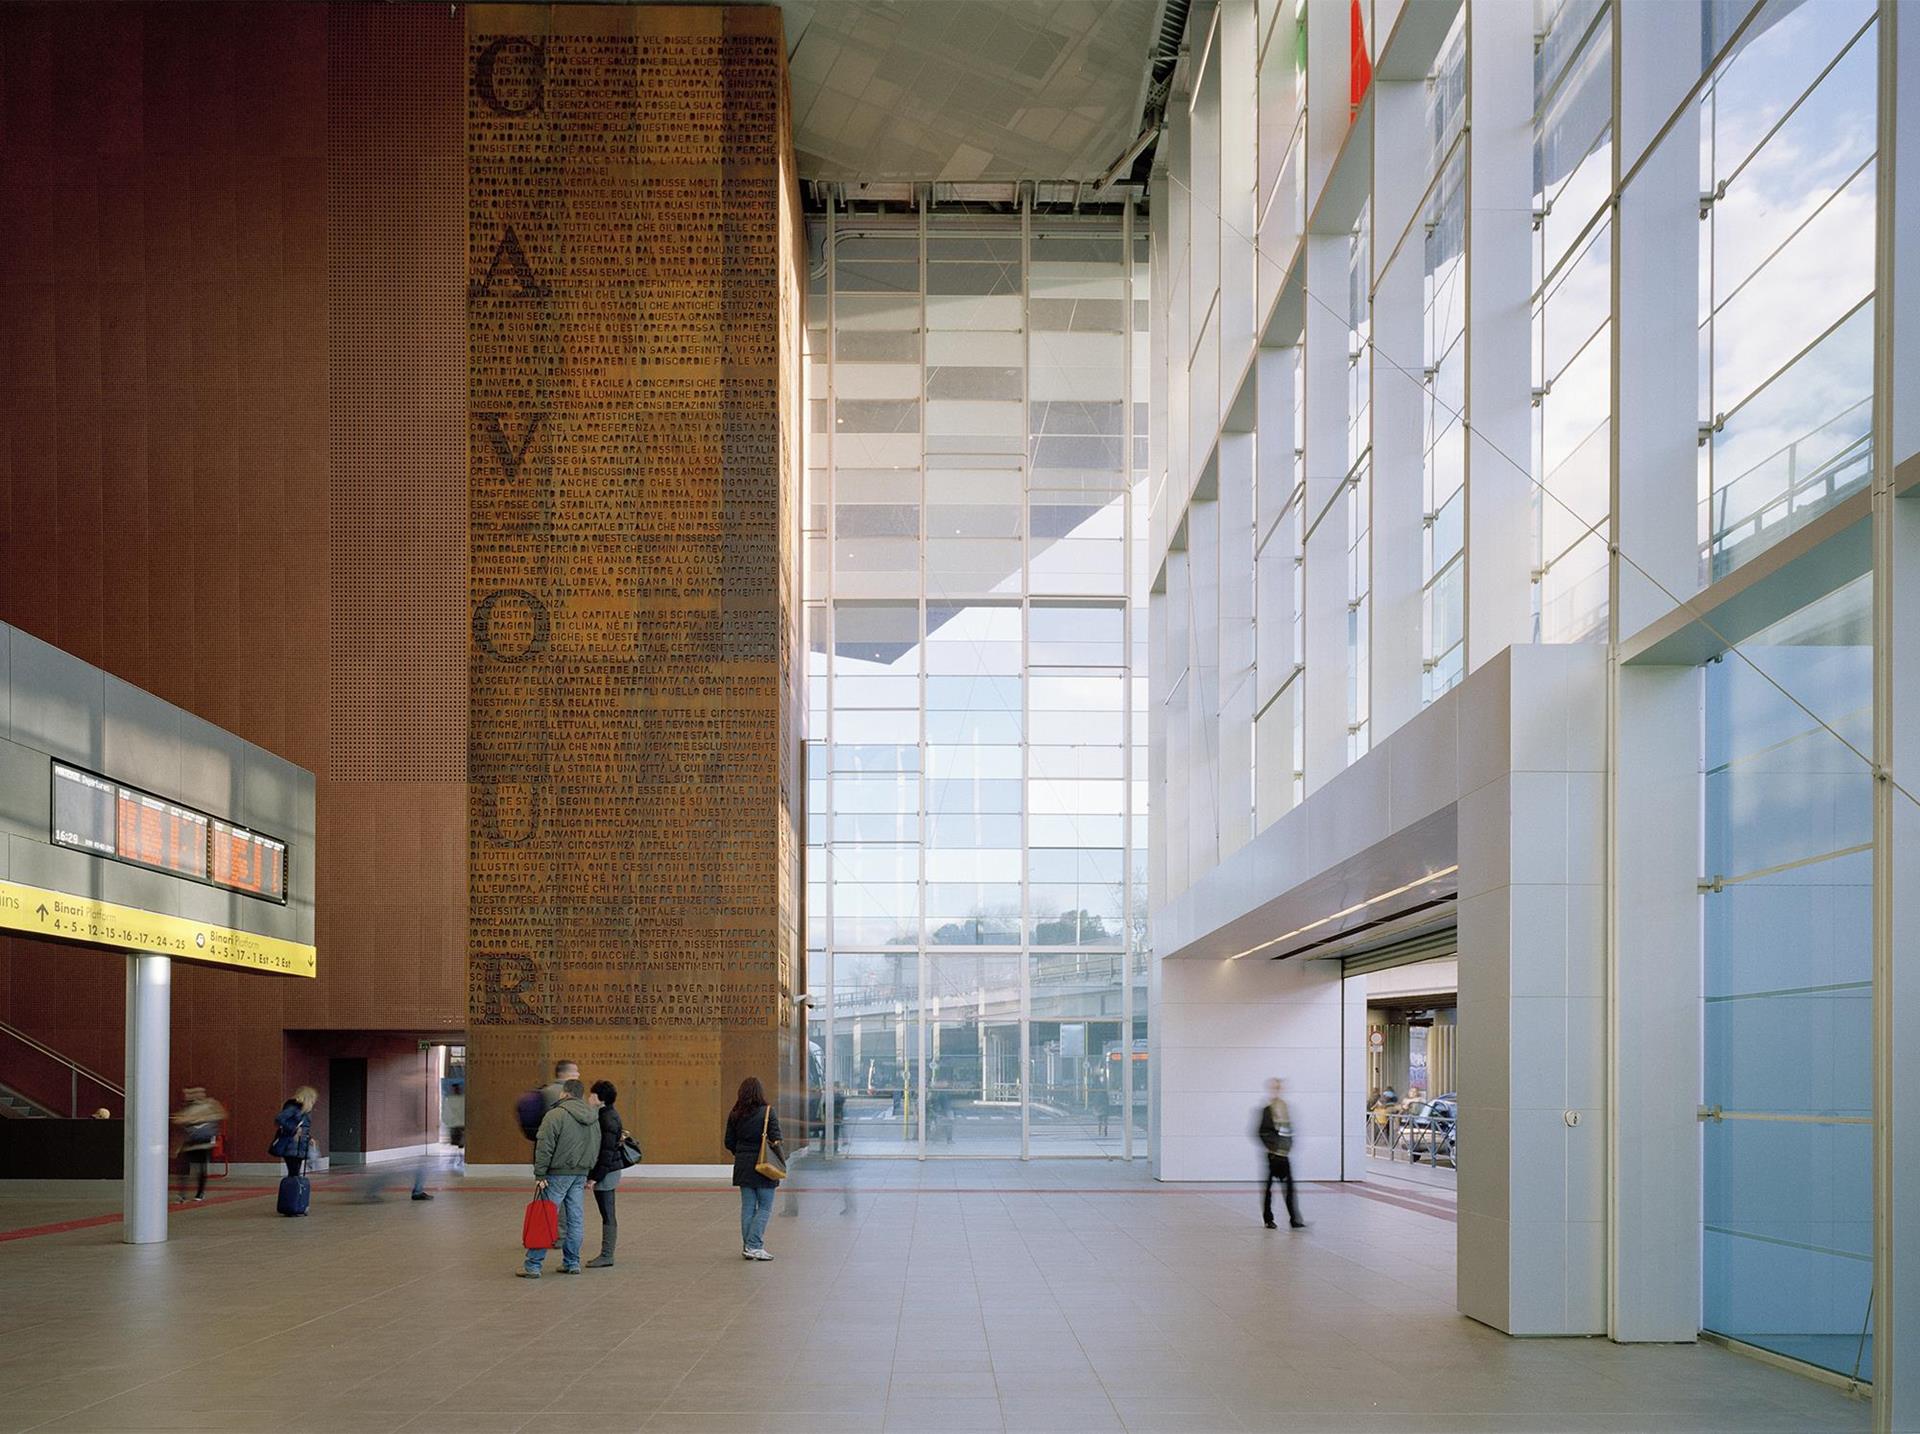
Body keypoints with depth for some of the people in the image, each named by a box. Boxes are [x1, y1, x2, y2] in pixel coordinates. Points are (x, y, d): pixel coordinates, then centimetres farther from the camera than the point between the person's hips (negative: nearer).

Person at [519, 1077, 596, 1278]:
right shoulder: (593, 1118, 11)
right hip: (581, 1175, 6)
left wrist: (539, 1175, -12)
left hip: (557, 1175, -6)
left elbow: (544, 1148, -16)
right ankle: (572, 1263, 16)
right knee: (575, 1221, 12)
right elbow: (596, 1150, 16)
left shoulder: (555, 1115, -12)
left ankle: (533, 1266, -4)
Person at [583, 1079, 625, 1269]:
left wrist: (595, 1176, -21)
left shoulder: (608, 1120, -18)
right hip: (608, 1170, 10)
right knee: (607, 1215, 13)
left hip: (606, 1171, -10)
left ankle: (607, 1256, 0)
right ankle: (606, 1255, 19)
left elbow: (606, 1152, -21)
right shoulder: (606, 1115, 12)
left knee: (607, 1214, -4)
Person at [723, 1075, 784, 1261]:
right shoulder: (767, 1112, -10)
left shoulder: (734, 1115, 3)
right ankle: (754, 1246, -7)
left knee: (747, 1207, 11)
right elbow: (775, 1140, -13)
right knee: (765, 1207, 2)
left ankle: (747, 1246, 13)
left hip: (743, 1165, 5)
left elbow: (729, 1142, 7)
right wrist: (782, 1160, 0)